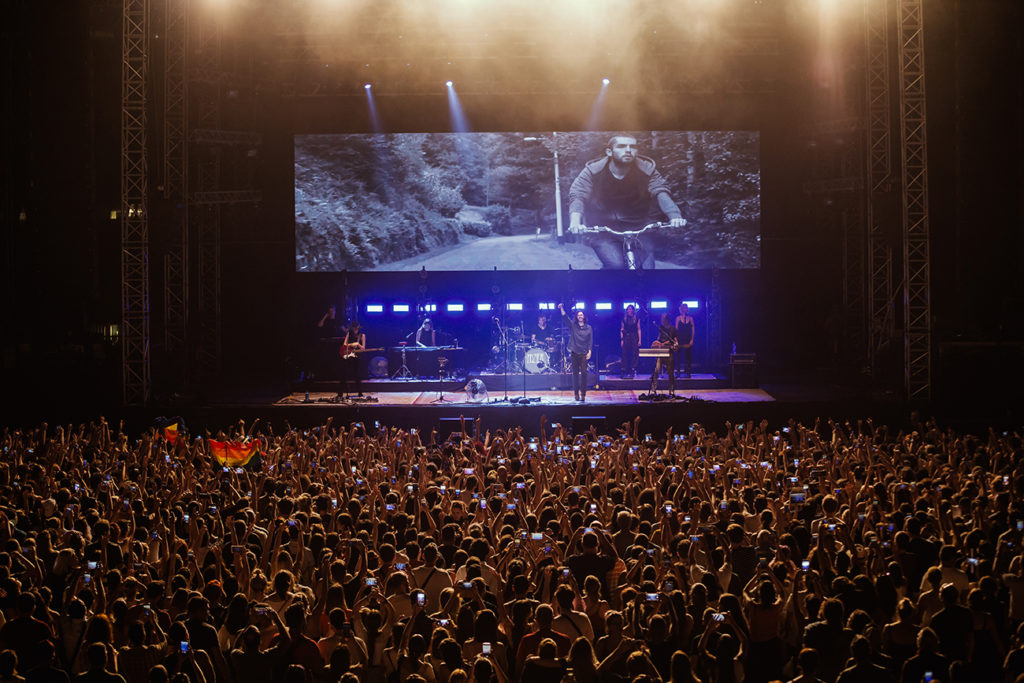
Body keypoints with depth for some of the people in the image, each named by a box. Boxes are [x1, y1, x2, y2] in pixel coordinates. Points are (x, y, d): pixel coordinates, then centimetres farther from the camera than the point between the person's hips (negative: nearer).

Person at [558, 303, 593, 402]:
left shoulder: (589, 328, 7)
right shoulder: (573, 326, 6)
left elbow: (590, 341, 5)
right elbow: (565, 317, -6)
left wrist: (589, 352, -5)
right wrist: (561, 308, -20)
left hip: (584, 354, -1)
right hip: (574, 353, 1)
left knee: (584, 373, -8)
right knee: (575, 373, 2)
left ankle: (583, 394, -6)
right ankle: (576, 394, 10)